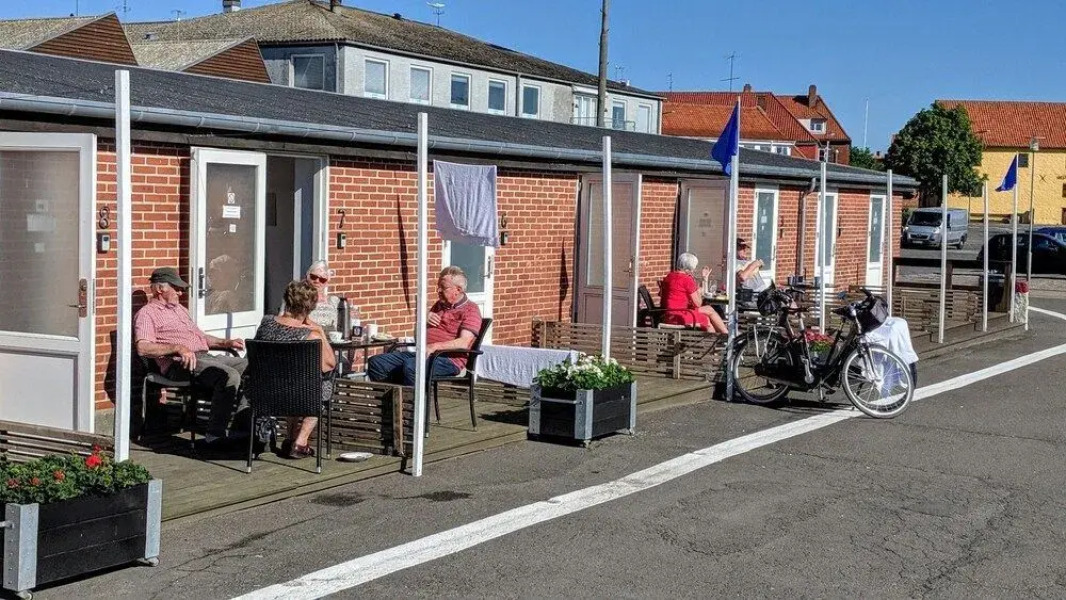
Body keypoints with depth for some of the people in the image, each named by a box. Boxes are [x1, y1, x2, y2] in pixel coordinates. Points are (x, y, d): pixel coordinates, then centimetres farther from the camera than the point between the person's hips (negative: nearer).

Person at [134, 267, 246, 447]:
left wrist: (226, 343, 19)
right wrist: (178, 348, -25)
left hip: (206, 357, 9)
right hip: (182, 364, -9)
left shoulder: (180, 309, 31)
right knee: (230, 376, -31)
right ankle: (215, 435, -27)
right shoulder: (147, 313, 2)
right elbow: (143, 348, -15)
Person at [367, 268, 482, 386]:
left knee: (411, 367, -38)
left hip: (448, 359, -8)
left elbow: (463, 343, -15)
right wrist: (424, 322, 9)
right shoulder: (439, 305, 26)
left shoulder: (470, 310, 1)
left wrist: (435, 346, -27)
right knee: (375, 362, -10)